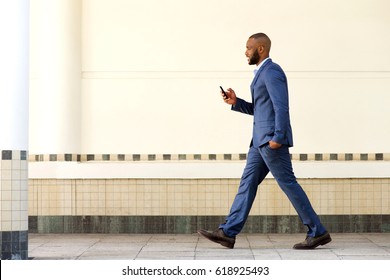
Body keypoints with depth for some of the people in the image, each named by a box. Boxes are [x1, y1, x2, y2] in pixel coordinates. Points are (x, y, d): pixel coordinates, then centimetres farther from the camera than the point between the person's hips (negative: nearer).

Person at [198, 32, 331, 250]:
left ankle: (318, 232, 0)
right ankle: (228, 233, 5)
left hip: (272, 138, -10)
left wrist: (278, 137, -25)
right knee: (248, 182, 6)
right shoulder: (263, 73, 21)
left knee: (287, 183, -7)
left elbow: (282, 106, -21)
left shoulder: (271, 71, -12)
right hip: (262, 139, 10)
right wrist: (236, 102, 12)